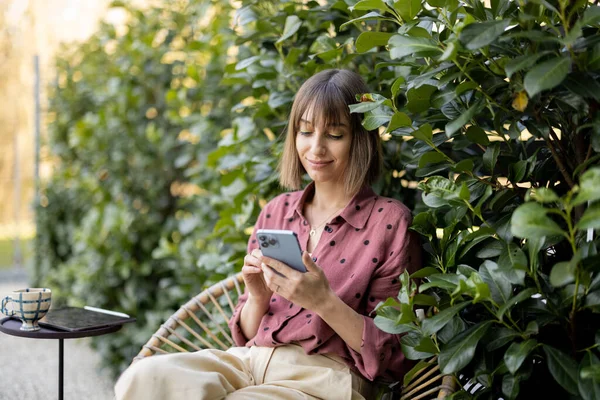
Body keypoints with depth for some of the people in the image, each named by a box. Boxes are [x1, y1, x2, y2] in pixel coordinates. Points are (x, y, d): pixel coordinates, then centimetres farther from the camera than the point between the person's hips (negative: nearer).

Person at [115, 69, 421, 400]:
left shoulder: (388, 221, -2)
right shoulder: (277, 211, 12)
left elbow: (390, 355, -4)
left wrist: (323, 301, -18)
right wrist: (258, 296, -6)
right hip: (251, 360, 5)